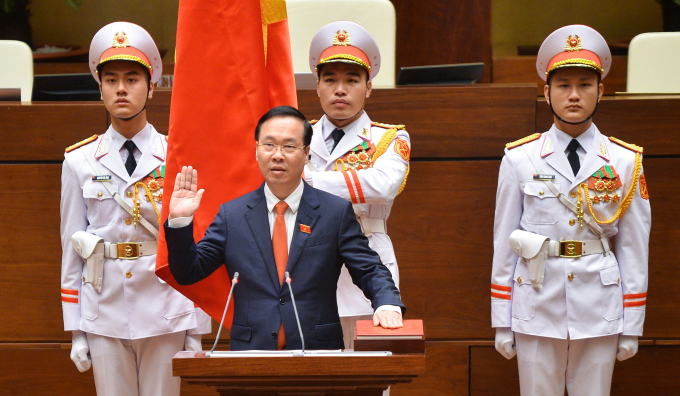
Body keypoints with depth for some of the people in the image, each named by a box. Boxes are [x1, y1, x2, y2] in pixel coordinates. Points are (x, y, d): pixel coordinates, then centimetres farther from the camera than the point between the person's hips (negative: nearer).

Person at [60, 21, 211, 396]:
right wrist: (76, 331, 3)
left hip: (165, 317, -1)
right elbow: (71, 247, 6)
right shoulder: (78, 161, 5)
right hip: (104, 317, 1)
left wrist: (196, 330, 0)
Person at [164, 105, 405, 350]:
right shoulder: (231, 215, 11)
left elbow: (371, 272, 6)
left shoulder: (336, 212, 7)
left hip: (317, 352, 0)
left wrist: (387, 304, -14)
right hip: (250, 352, 0)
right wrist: (180, 221, -2)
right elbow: (187, 273, 12)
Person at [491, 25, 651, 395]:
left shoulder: (625, 162, 3)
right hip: (537, 309, 0)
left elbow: (634, 249, 4)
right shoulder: (519, 159, 1)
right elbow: (504, 242, 3)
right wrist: (501, 322, 2)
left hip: (599, 310, 1)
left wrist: (632, 325, 3)